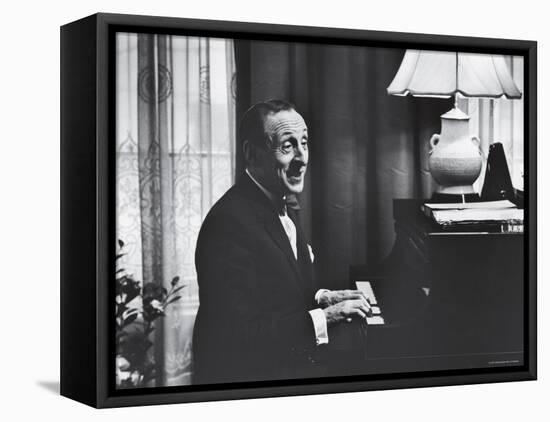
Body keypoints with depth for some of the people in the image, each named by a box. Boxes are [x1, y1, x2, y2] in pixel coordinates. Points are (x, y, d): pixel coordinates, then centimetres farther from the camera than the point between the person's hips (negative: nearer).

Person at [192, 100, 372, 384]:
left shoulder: (284, 209, 10)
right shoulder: (229, 222, -22)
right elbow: (238, 335, -26)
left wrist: (322, 298, 2)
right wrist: (325, 317, -23)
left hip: (291, 369, 9)